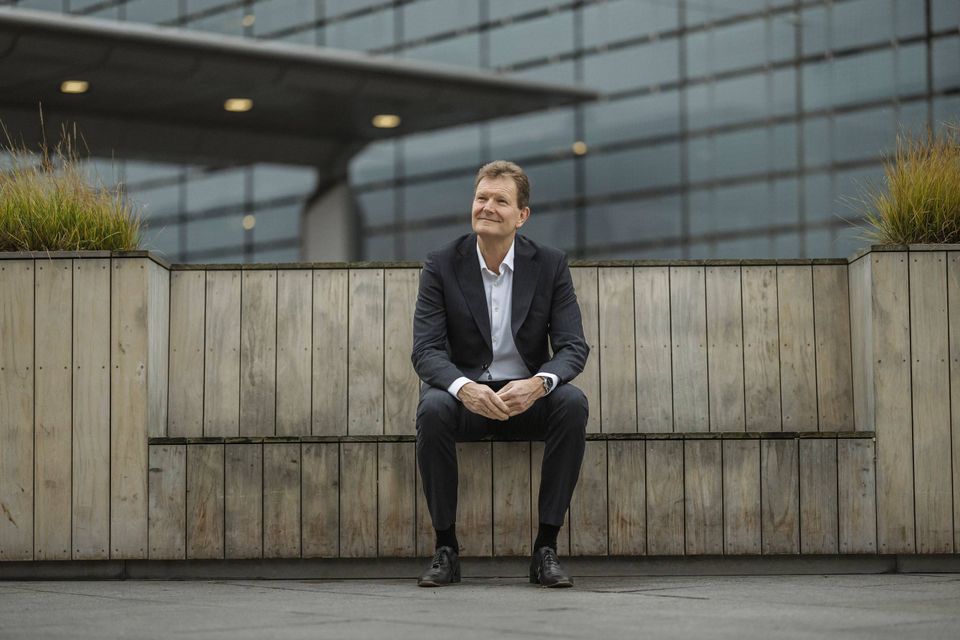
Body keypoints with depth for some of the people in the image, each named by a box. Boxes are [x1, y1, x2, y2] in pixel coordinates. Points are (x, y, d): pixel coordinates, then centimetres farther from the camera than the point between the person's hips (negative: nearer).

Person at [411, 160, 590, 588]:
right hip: (464, 394, -1)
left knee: (573, 402, -31)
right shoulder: (442, 265, -3)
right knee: (433, 408, -34)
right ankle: (446, 548, -21)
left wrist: (538, 383, -31)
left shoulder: (550, 265, -1)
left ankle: (546, 548, -23)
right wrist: (465, 388, -33)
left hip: (527, 396, 1)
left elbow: (573, 346, -7)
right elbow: (426, 350, -10)